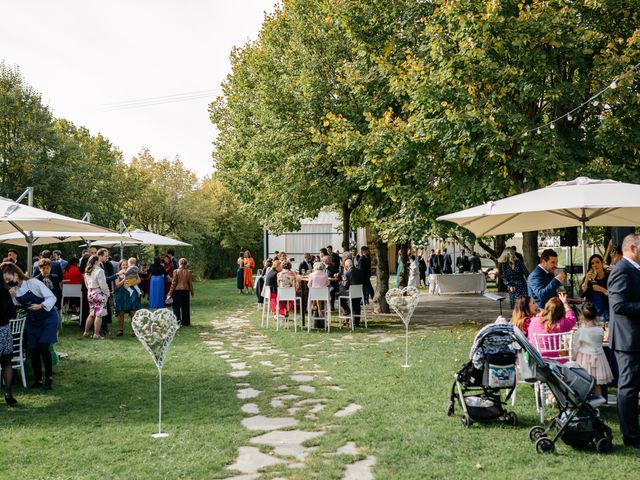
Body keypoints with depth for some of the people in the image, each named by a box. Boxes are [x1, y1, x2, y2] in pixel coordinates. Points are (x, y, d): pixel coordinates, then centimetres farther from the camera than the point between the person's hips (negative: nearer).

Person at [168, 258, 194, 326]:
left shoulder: (176, 271, -7)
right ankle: (185, 322, 14)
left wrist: (170, 292, 1)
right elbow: (190, 283, 1)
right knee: (185, 307, 10)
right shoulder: (189, 272, -2)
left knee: (176, 307, 7)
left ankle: (177, 320, -6)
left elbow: (174, 282, -6)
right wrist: (192, 292, 12)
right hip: (186, 291, 2)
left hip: (177, 290, -2)